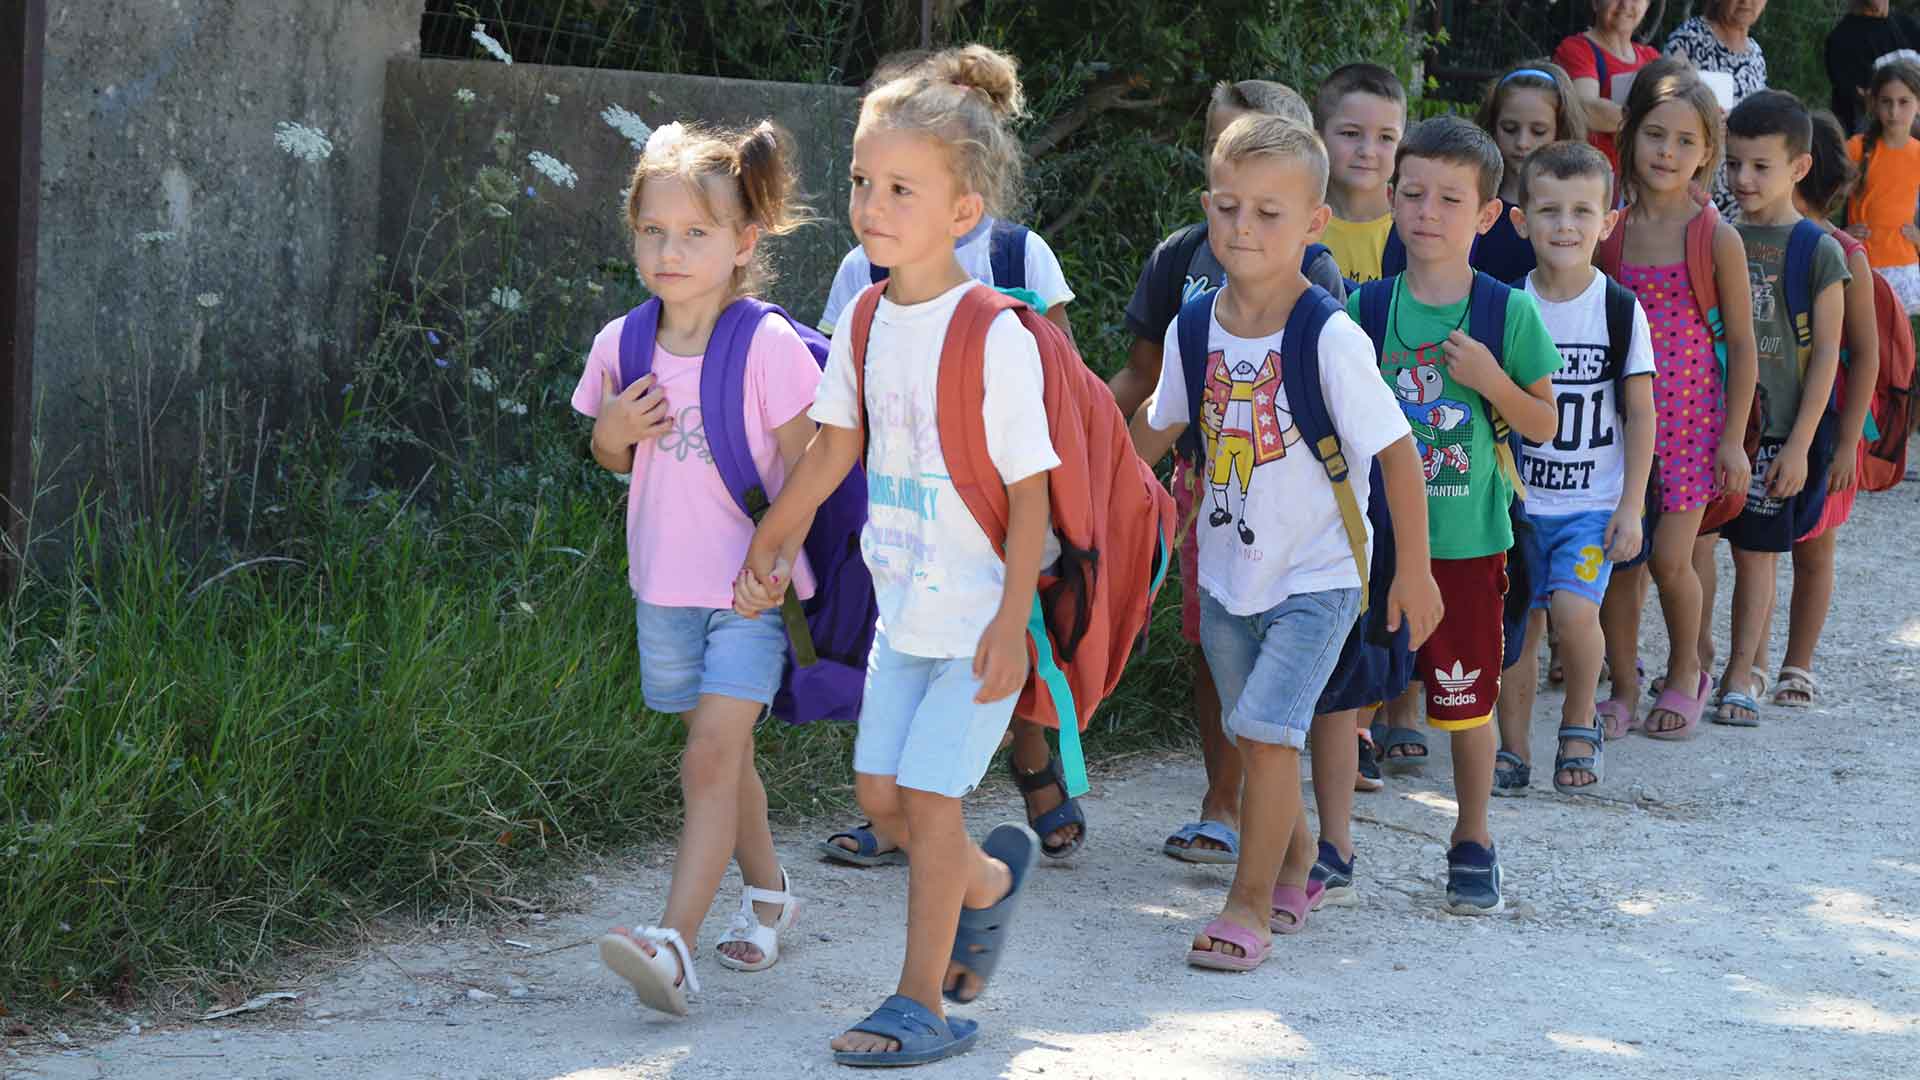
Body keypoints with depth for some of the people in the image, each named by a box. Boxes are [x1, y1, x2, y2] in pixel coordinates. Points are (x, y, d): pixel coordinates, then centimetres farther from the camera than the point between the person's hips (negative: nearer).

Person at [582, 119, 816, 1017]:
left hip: (753, 585, -5)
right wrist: (612, 430, -7)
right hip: (666, 585, 6)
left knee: (711, 756, -15)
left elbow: (804, 465, -8)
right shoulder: (623, 345, 2)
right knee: (721, 753, 18)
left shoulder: (768, 347, -13)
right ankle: (768, 891, 39)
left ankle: (674, 942, -23)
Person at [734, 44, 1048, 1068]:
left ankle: (922, 1002, 6)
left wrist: (1011, 623, -19)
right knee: (880, 792, 10)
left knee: (929, 797, -5)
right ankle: (992, 877, 37)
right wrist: (770, 542, 19)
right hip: (904, 603, 7)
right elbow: (834, 447, 16)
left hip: (979, 616, -7)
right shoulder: (865, 323, 2)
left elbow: (1029, 491, -16)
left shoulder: (997, 337, -18)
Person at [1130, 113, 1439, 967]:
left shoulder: (1329, 337, -20)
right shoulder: (1196, 327, -4)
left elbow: (1397, 451, -13)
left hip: (1316, 575, -5)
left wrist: (1413, 571, -10)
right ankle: (1295, 863, 35)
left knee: (1267, 728, -15)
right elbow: (1157, 429, 14)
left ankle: (1251, 903, -3)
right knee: (1253, 733, 13)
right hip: (1227, 569, 5)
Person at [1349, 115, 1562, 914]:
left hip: (1467, 539, -1)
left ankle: (1473, 844, 25)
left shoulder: (1508, 313, -3)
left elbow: (1545, 425, 1)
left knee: (1467, 700, 8)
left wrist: (1492, 381, -16)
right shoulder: (1364, 308, 0)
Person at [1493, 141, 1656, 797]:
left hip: (1593, 502, -2)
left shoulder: (1620, 310, -4)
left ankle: (1581, 723, 4)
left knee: (1573, 608, -20)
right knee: (1516, 624, 2)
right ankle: (1513, 750, 16)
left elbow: (1640, 413, -1)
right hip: (1518, 497, 2)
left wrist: (1631, 504, -6)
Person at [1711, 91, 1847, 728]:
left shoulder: (1818, 252, -5)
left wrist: (1799, 444, -9)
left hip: (1774, 430, -3)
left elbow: (1826, 354, -5)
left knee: (1755, 552, 4)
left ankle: (1741, 675, 14)